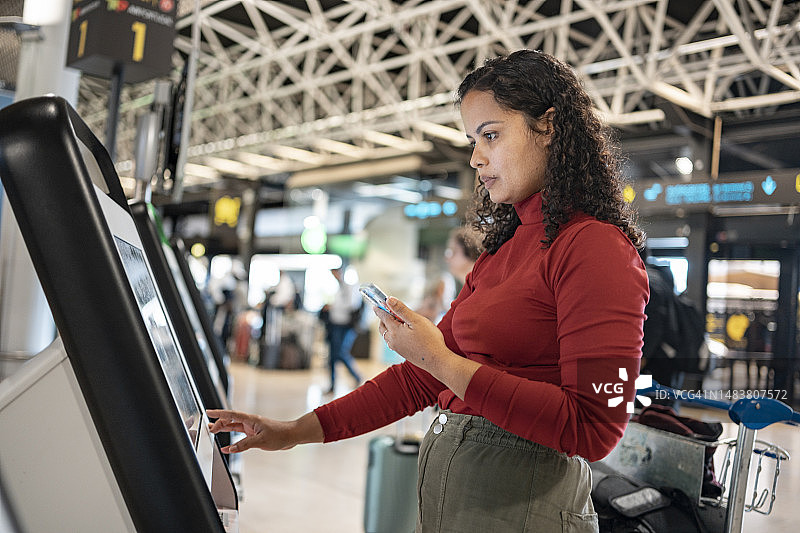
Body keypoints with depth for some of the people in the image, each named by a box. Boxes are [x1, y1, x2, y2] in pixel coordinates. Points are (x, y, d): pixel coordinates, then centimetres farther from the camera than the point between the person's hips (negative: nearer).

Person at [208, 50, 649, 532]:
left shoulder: (596, 248, -15)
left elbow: (593, 429, -21)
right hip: (445, 483, 8)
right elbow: (422, 376, 11)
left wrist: (445, 364, -21)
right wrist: (297, 431, 7)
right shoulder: (504, 250, 12)